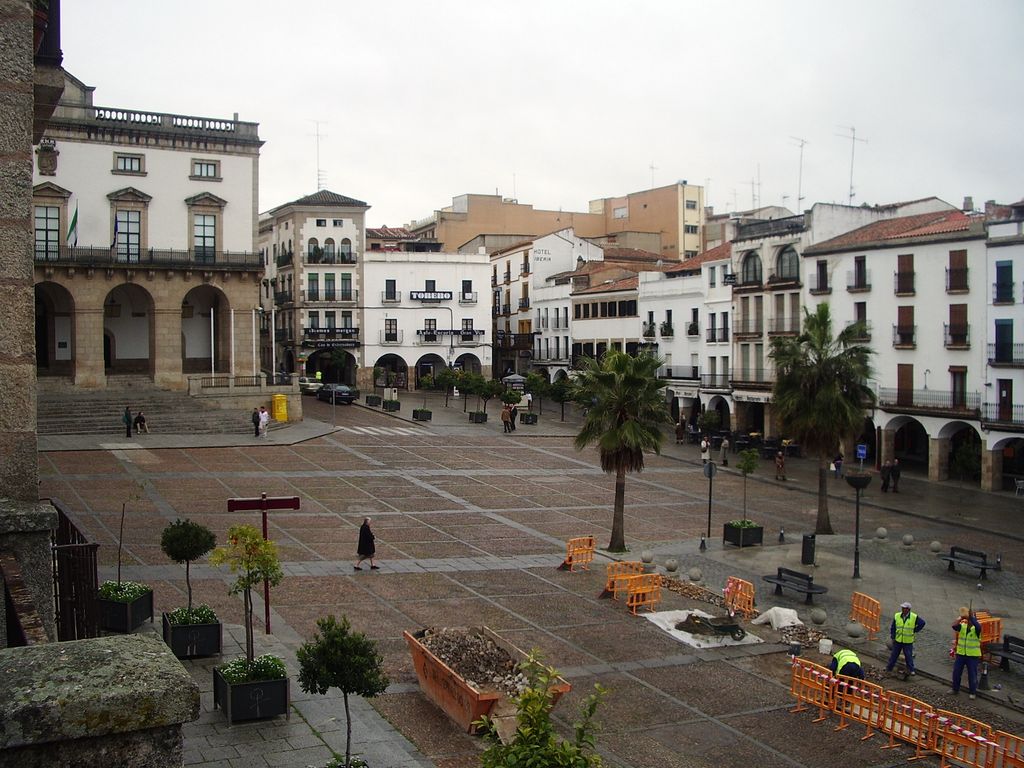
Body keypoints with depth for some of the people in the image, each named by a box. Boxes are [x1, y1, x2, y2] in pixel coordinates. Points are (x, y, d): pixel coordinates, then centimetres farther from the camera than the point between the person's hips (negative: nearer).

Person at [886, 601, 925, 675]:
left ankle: (911, 670, 15)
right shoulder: (897, 616, -4)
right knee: (894, 655, 12)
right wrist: (892, 637, 1)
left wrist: (915, 631, -2)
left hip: (908, 641, -2)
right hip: (897, 641, 2)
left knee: (909, 656, 1)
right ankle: (889, 668, 24)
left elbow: (922, 623, 2)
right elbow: (892, 627, 4)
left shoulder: (914, 617, -10)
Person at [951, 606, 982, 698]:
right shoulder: (962, 626, 0)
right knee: (956, 672, 10)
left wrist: (972, 617, -36)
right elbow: (954, 626, -20)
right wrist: (961, 618, -26)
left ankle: (973, 692, 18)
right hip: (960, 653, 3)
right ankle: (955, 689, 27)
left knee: (972, 674, 4)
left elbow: (977, 626, -34)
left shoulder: (976, 628, -9)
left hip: (973, 655, -3)